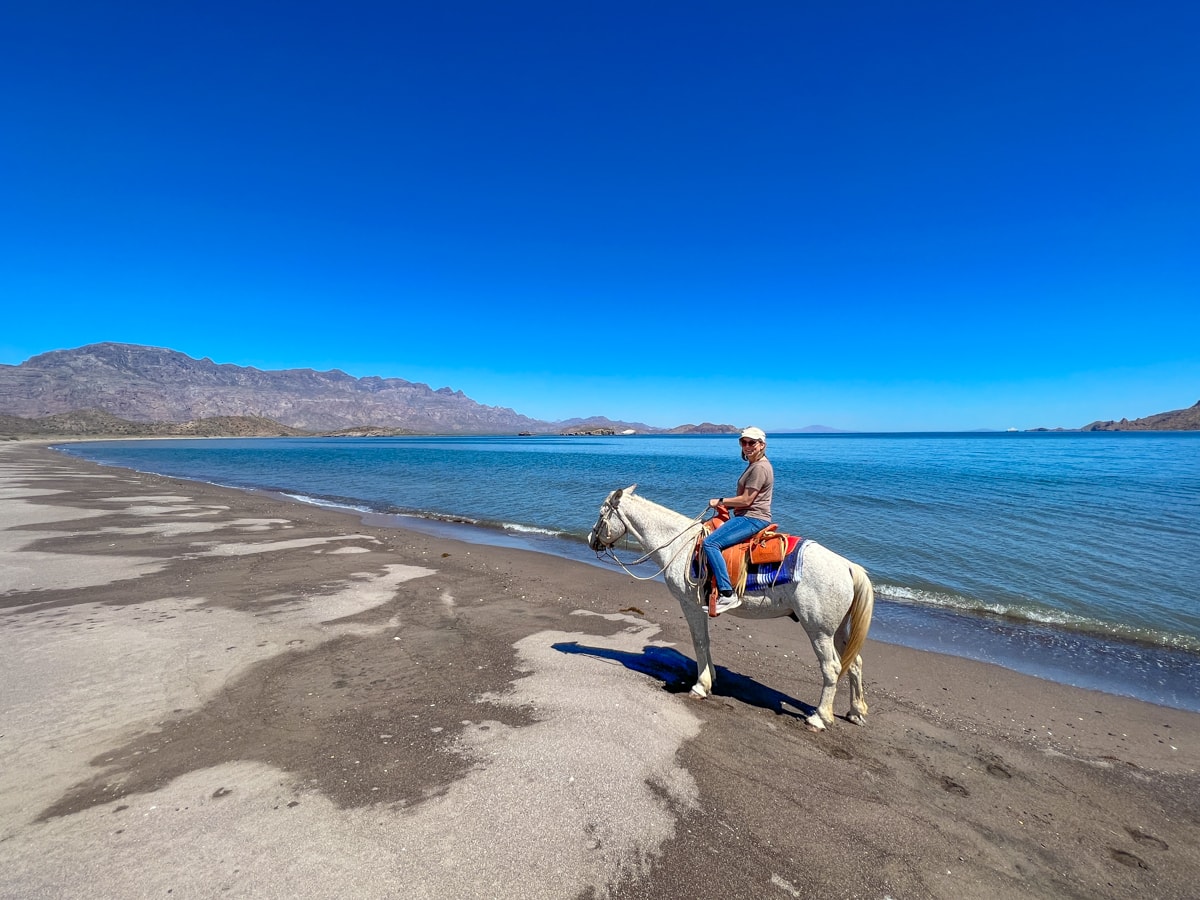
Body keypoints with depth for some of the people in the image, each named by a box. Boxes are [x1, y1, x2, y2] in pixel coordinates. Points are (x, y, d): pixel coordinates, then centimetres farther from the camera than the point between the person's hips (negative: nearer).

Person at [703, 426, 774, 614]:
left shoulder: (759, 467, -16)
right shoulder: (754, 465, 17)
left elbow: (746, 500, -19)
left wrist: (720, 501, -8)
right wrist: (726, 504, 10)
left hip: (753, 519, -11)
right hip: (749, 517, 11)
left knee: (710, 543, -24)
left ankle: (727, 594, -25)